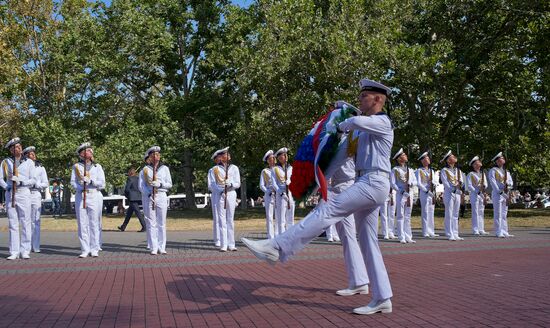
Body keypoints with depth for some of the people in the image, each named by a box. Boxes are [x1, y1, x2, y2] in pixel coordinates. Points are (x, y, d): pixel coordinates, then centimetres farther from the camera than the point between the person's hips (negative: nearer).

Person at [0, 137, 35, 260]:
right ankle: (14, 252, 6)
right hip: (10, 195, 1)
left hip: (24, 194, -1)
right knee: (12, 224, 2)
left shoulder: (29, 162, 7)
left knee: (25, 223, -3)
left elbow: (33, 180, 2)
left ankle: (25, 251, 2)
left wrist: (21, 182, -13)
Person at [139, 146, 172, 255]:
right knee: (151, 223, -1)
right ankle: (154, 248, 3)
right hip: (149, 197, -1)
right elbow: (141, 186, 3)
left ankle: (162, 247, 6)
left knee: (162, 223, 1)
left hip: (161, 196, 1)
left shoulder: (165, 168, 10)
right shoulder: (145, 169, 6)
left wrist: (160, 184, -10)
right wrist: (149, 194, -10)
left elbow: (169, 184, 7)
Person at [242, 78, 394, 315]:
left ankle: (277, 247, -30)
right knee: (368, 242, 6)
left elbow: (356, 122, -24)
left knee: (327, 211, -21)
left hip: (373, 184, -10)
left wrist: (342, 126, -1)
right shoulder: (362, 129, 25)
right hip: (365, 185, 10)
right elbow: (344, 154, 24)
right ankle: (382, 299, 8)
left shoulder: (383, 122, -4)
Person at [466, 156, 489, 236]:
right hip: (474, 195, -6)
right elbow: (469, 186, -10)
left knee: (481, 212, 9)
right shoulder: (470, 174, -4)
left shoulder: (483, 173, 17)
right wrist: (477, 191, -18)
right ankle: (475, 230, -5)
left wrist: (484, 186, -10)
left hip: (482, 195, 6)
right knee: (475, 212, -6)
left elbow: (486, 183, 13)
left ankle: (481, 230, 14)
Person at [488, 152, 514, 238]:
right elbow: (493, 183, -12)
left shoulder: (506, 171, 18)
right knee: (498, 214, -7)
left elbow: (511, 182, 13)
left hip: (505, 194, 8)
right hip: (497, 194, -7)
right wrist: (500, 192, -19)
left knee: (504, 214, 10)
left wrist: (507, 183, -10)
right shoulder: (493, 171, -4)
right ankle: (498, 232, -7)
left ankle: (504, 232, 14)